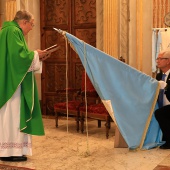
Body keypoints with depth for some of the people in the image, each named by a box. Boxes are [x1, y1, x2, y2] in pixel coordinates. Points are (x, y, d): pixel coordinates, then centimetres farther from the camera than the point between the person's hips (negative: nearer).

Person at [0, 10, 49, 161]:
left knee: (13, 114, 10)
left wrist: (36, 57, 14)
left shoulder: (12, 31, 20)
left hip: (12, 81, 11)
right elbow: (19, 55, -23)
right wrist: (36, 54, -8)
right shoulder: (13, 31, -12)